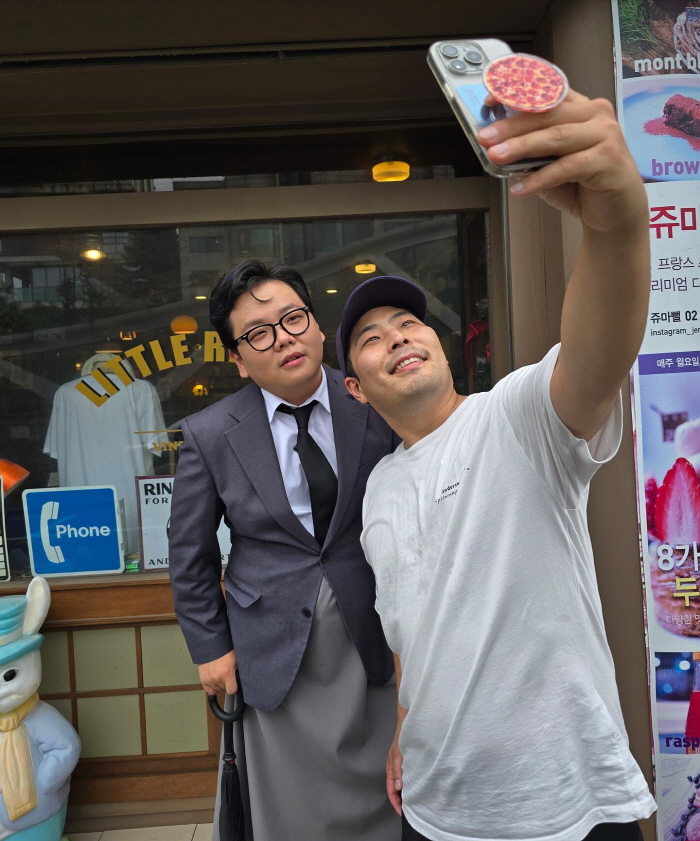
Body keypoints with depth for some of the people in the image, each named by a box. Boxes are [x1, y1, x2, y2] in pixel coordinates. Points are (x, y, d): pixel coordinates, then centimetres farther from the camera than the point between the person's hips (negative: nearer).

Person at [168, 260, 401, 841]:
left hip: (375, 642, 1)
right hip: (275, 655, 0)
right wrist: (211, 647, 3)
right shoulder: (210, 435, -8)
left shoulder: (378, 408, -8)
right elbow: (190, 553, 2)